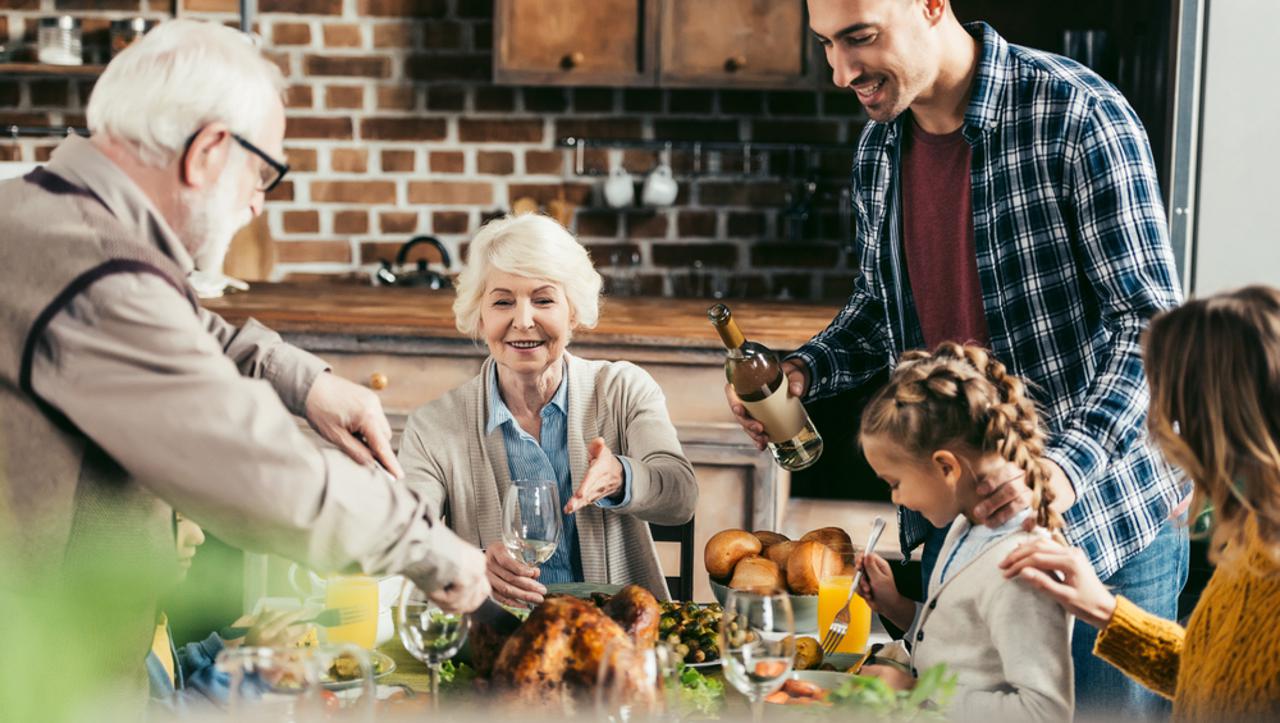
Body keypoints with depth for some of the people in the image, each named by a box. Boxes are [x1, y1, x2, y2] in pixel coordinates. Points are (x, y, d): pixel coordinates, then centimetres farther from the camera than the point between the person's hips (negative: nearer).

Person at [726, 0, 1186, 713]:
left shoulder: (1079, 115, -18)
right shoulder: (879, 149, 5)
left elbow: (1153, 324, -20)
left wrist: (1067, 468, -32)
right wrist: (802, 372, -1)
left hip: (1107, 518, -6)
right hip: (954, 515, 6)